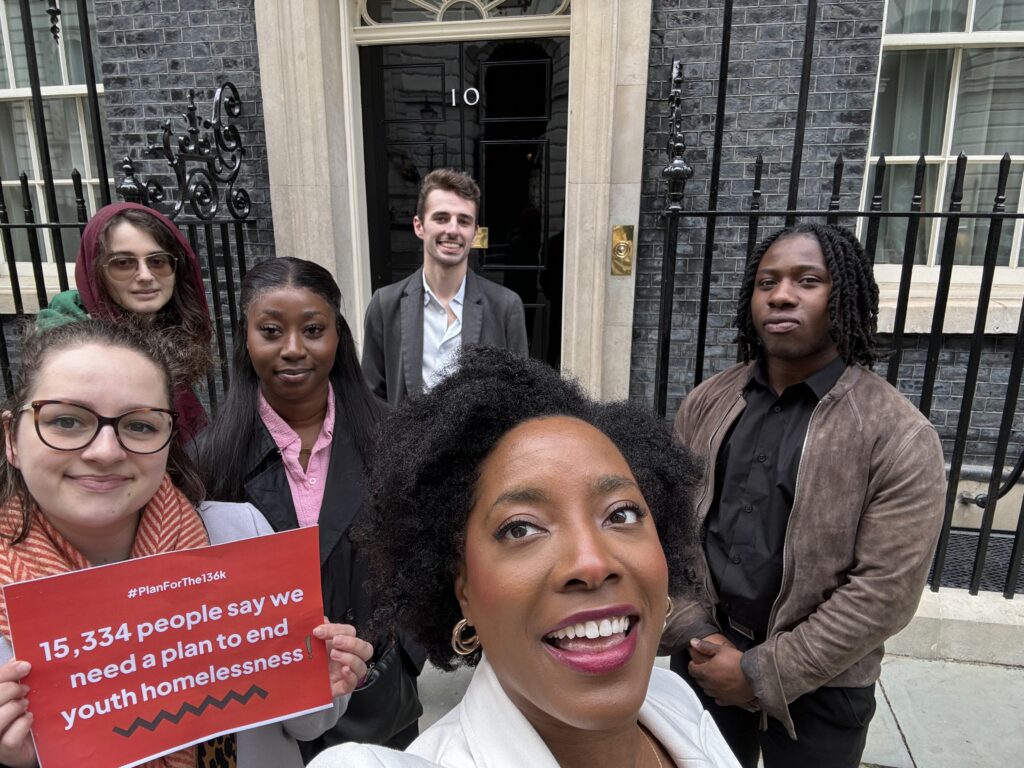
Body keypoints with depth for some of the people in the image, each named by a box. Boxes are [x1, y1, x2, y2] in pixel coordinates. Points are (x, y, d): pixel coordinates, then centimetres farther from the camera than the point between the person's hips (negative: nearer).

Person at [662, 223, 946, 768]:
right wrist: (694, 634, -9)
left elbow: (884, 590, -17)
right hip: (702, 660, 4)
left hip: (817, 686, -3)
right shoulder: (705, 404, -2)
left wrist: (762, 674, -15)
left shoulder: (898, 437, -14)